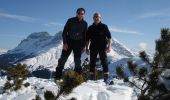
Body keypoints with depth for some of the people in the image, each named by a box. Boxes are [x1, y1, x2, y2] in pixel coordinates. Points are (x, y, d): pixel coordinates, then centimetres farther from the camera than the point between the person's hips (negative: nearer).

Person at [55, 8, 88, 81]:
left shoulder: (84, 23, 4)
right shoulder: (71, 21, -6)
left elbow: (84, 35, 10)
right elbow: (64, 32, -7)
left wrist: (84, 45, 4)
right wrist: (65, 43, -15)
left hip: (78, 43, 3)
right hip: (69, 42, -3)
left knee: (77, 60, 5)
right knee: (63, 58, -5)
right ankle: (58, 76, 2)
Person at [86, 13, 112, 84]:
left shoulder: (104, 26, 2)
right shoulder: (90, 28, 10)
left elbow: (109, 37, -2)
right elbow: (87, 39, 13)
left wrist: (109, 46, -11)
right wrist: (87, 48, 8)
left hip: (102, 47, -3)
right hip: (93, 47, 3)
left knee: (104, 62, -3)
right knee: (92, 63, 4)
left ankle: (106, 78, 1)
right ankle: (92, 78, 12)